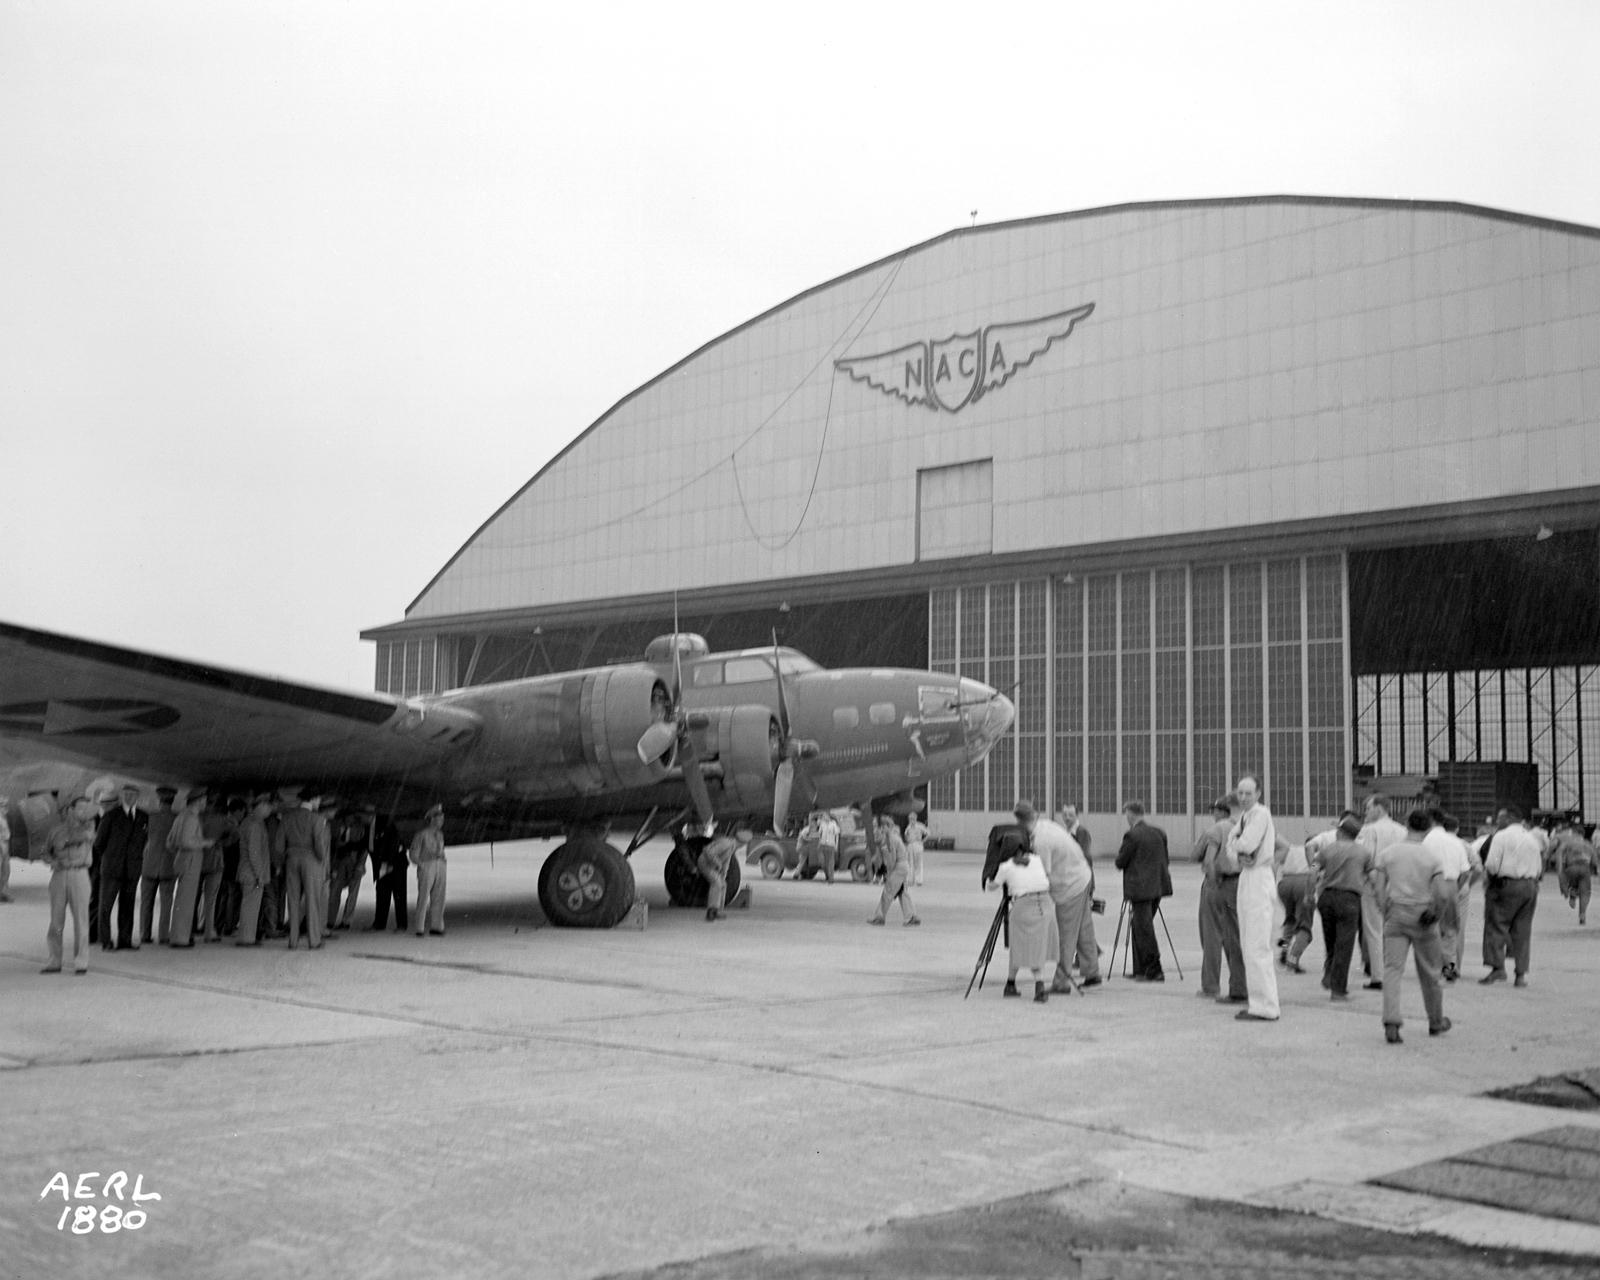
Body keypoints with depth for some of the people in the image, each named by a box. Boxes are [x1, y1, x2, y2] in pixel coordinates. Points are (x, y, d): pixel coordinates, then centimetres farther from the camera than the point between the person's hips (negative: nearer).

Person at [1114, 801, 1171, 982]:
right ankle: (1140, 970, 20)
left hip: (1140, 889, -8)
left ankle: (1154, 970, -3)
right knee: (1140, 927, 17)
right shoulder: (1159, 833, 9)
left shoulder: (1132, 835, -13)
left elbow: (1120, 863, -8)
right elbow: (1164, 859, 16)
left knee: (1144, 928, -2)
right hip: (1158, 885, 8)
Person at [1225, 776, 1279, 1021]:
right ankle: (1258, 1002, 20)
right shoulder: (1244, 815, 16)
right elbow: (1232, 850, 13)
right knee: (1247, 946, 14)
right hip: (1246, 877, 10)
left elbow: (1247, 844, -21)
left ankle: (1265, 1007, -7)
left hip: (1258, 879, -10)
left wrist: (1235, 841, 1)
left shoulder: (1261, 813, -11)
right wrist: (1237, 847, -10)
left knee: (1257, 947, -10)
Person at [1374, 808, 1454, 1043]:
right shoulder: (1433, 855, -7)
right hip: (1423, 917, -1)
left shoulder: (1388, 852, -1)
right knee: (1429, 973, 15)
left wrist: (1386, 910, 8)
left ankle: (1391, 1023, -18)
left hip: (1396, 914, 1)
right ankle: (1436, 1022, 32)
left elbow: (1378, 889, -2)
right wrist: (1437, 913, 1)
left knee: (1392, 969, -2)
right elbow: (1444, 894, -14)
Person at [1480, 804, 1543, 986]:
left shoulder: (1501, 836, -6)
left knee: (1496, 926, -2)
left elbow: (1491, 864, -13)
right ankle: (1522, 973, 7)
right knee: (1522, 930, 8)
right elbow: (1539, 868, 15)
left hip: (1506, 885, -6)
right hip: (1530, 886, 6)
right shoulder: (1531, 838, 14)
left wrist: (1488, 879, 3)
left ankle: (1497, 967, -11)